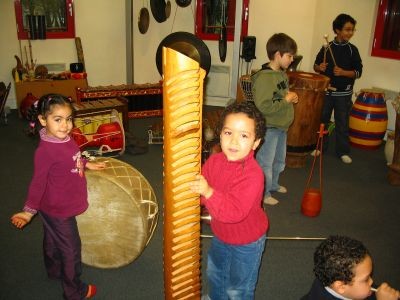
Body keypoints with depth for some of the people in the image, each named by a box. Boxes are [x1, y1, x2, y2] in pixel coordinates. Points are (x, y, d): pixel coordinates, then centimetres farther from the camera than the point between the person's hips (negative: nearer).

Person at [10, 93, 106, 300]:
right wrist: (29, 211, -18)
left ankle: (54, 271, 55)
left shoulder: (66, 139, -6)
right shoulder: (45, 150, -30)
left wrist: (86, 164, 20)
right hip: (59, 212, -8)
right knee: (70, 249, 8)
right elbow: (38, 182, -23)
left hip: (64, 207, 8)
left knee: (52, 241, 29)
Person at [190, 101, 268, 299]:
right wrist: (195, 188, -26)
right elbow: (201, 194, -4)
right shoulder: (214, 161, -16)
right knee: (214, 272, 35)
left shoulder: (253, 175, -37)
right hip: (221, 234, 7)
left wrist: (208, 191, -55)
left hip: (246, 241, -7)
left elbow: (235, 212, -44)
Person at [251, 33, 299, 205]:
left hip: (282, 126, 10)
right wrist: (286, 100, -22)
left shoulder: (282, 73, 6)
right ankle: (263, 194, 21)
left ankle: (273, 184, 45)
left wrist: (291, 97, 3)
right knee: (265, 163, 5)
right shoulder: (263, 78, -25)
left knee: (279, 160, 25)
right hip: (269, 128, -10)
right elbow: (263, 107, -32)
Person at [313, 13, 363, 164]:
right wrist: (320, 68, -16)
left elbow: (358, 72, -4)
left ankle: (343, 151, 19)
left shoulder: (352, 50, -2)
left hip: (344, 93, -1)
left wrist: (343, 72, -20)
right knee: (322, 119, 11)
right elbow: (316, 66, 7)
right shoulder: (327, 47, -1)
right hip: (326, 90, 1)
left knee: (342, 123, 7)